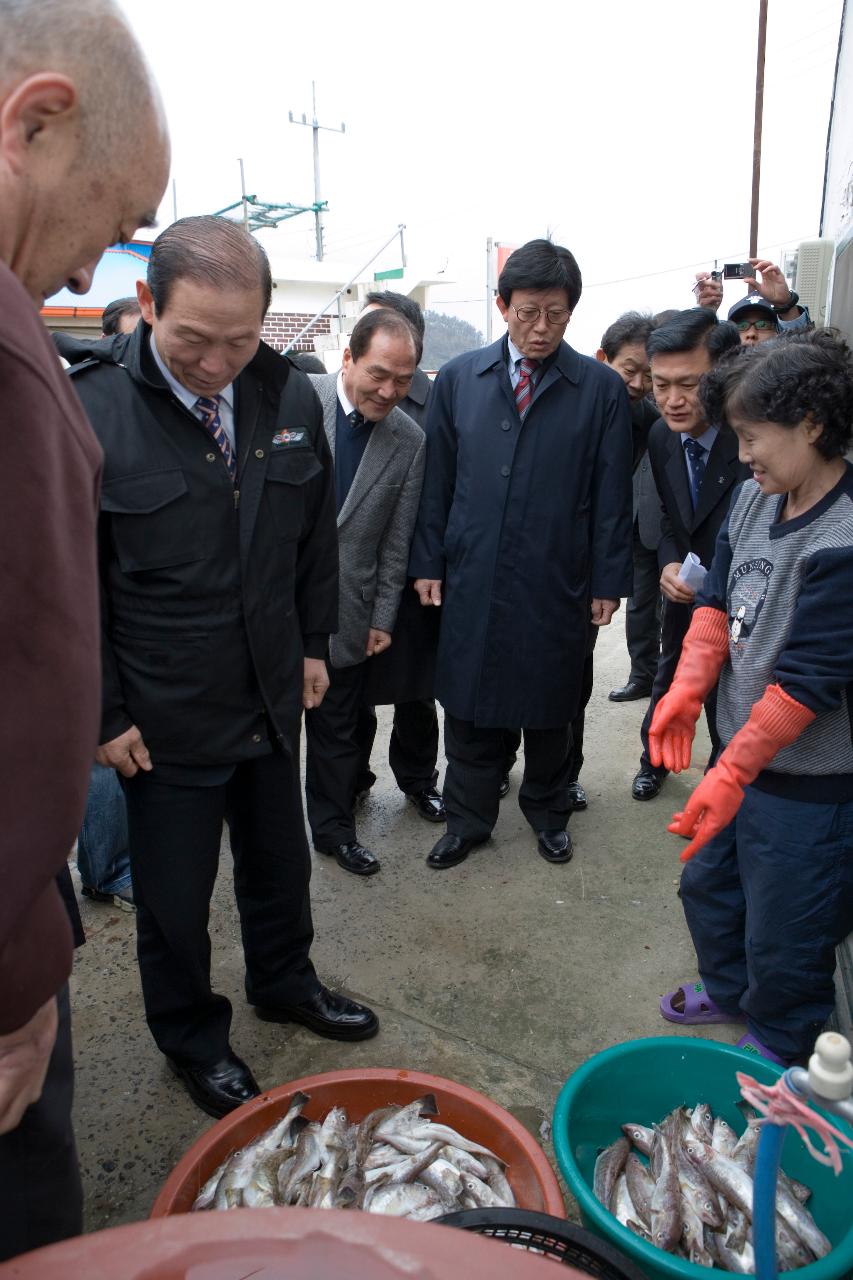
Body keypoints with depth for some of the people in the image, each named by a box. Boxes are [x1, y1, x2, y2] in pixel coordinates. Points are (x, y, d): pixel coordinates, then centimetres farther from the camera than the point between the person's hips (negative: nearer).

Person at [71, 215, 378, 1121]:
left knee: (280, 863, 23)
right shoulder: (87, 410, -18)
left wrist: (313, 643, 9)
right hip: (163, 715, -4)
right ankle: (191, 1040, 41)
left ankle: (285, 984, 49)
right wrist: (104, 712, -10)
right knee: (173, 896, 14)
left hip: (272, 695, 4)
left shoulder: (290, 396, -5)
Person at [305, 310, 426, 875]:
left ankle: (334, 827, 33)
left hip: (347, 613, 2)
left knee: (338, 729, 14)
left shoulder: (410, 441, -2)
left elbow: (396, 541, 3)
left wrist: (383, 618, 4)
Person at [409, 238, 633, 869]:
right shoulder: (459, 378, 3)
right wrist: (428, 563, 4)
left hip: (556, 586, -1)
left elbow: (611, 494, -1)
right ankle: (469, 819, 31)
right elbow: (437, 479, 6)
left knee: (549, 708, 14)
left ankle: (548, 811, 37)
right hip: (472, 580, 2)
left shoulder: (601, 388, -2)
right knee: (469, 705, 11)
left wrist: (608, 581, -2)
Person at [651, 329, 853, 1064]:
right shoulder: (754, 500, -1)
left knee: (782, 935, 12)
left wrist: (733, 772, -24)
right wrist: (688, 687, -12)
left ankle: (782, 1049, 41)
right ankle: (729, 992, 54)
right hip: (742, 752, 8)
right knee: (708, 883, 26)